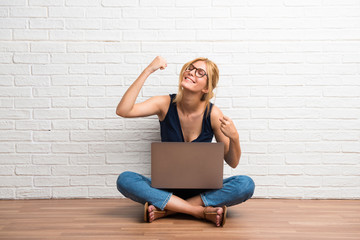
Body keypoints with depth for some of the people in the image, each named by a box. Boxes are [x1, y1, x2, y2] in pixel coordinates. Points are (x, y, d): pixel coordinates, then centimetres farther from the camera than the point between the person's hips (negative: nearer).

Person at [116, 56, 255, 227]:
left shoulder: (212, 114, -9)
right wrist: (148, 70, -22)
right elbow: (123, 110, -24)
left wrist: (234, 137, -23)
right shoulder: (165, 104, -7)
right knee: (125, 180, -27)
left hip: (202, 189, 0)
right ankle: (202, 211, -27)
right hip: (167, 187, 0)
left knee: (246, 185, -26)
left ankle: (165, 209, -24)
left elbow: (232, 163, -2)